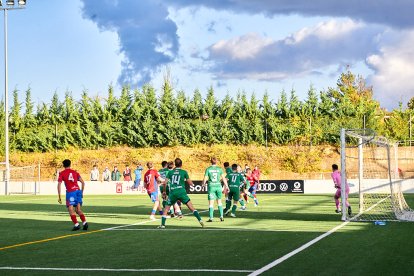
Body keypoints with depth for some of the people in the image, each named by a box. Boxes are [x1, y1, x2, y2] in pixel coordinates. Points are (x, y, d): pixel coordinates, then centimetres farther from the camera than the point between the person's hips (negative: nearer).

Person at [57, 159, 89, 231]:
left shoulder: (62, 173, 6)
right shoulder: (75, 172, 16)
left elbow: (59, 185, -3)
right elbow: (83, 182, 13)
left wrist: (59, 196, -1)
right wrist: (82, 192, 22)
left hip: (70, 192, -4)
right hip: (78, 191, 4)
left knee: (71, 209, -2)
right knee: (78, 209, 12)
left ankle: (76, 224, -15)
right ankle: (84, 222, -2)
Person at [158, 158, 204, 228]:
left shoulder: (170, 172, 12)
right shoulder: (184, 172, 7)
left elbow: (165, 183, 6)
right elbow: (190, 183, 6)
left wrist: (164, 191, 20)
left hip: (172, 193, 1)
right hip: (181, 192, -1)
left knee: (166, 209, 14)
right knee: (191, 207, 0)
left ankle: (162, 224, 8)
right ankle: (200, 220, -11)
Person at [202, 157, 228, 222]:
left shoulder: (208, 169, -3)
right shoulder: (219, 169, 0)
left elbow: (205, 179, -2)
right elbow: (223, 178, 0)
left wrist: (203, 183, 19)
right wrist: (226, 186, 10)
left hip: (211, 186, -1)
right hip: (218, 186, 1)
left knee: (211, 203, 0)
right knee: (219, 202, 15)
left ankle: (211, 218, -5)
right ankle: (221, 216, 11)